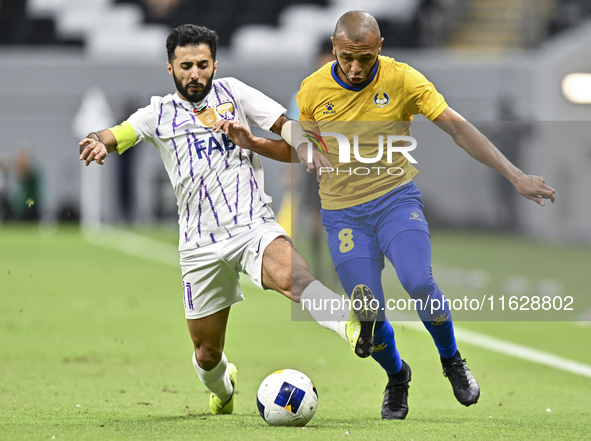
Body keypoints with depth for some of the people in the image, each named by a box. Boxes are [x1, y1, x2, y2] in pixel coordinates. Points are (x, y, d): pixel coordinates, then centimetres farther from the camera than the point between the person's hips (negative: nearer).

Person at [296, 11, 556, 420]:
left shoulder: (402, 79, -10)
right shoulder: (313, 90, -6)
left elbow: (458, 128, -12)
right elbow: (301, 146, 12)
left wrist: (515, 175, -17)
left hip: (397, 198, -1)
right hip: (343, 213, 1)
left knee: (419, 283, -26)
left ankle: (452, 360, 4)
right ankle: (397, 378, 26)